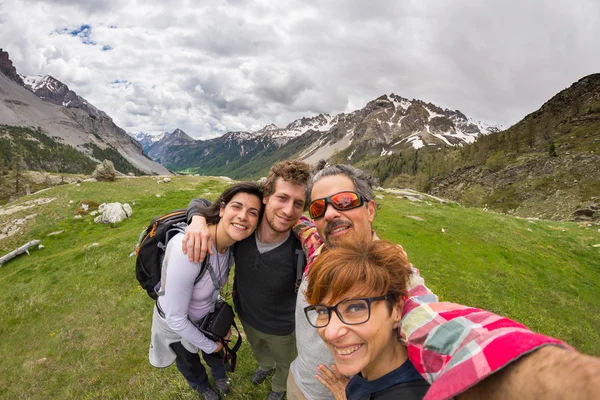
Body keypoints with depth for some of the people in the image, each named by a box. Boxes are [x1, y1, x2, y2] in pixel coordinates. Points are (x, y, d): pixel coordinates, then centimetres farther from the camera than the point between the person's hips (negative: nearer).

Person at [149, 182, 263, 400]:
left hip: (208, 314, 4)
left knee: (216, 350, 32)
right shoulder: (187, 249, -43)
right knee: (189, 361, 29)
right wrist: (208, 345, -17)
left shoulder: (234, 244, -22)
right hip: (176, 324, -4)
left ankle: (219, 374, 68)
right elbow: (175, 318, -32)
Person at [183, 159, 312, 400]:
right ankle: (265, 365, 74)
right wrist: (198, 219, -37)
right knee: (257, 349, 38)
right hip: (246, 315, 3)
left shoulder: (304, 249, -38)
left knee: (284, 363, 32)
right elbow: (199, 203, -17)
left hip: (281, 328, -3)